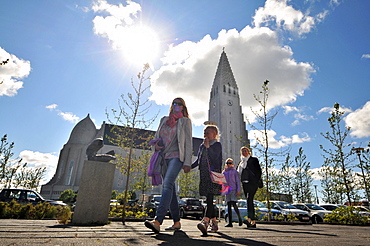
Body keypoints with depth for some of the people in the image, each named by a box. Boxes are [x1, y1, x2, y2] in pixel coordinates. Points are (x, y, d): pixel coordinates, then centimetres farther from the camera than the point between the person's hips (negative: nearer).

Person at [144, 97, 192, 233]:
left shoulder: (185, 121, 7)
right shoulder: (164, 120, 20)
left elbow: (188, 142, 0)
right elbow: (156, 137, 24)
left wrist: (187, 163, -8)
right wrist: (155, 145, -1)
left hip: (176, 157, -5)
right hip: (163, 157, 6)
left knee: (167, 185, -22)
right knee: (170, 189, 7)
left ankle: (157, 221, -29)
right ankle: (176, 222, 16)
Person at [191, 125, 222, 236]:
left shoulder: (217, 145, 4)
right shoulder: (202, 146, 20)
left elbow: (215, 157, -11)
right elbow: (198, 160, 22)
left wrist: (208, 147, -12)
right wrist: (189, 166, 9)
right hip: (204, 175, 6)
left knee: (210, 197, -18)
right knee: (209, 199, 8)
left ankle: (205, 221, -28)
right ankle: (214, 222, 19)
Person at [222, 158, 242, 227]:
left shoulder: (234, 171, 4)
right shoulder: (224, 172, 15)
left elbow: (238, 181, 1)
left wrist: (238, 190, -8)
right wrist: (222, 189, 12)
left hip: (233, 190, -4)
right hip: (227, 190, 4)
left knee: (233, 204, -14)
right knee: (229, 206, 3)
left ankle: (239, 218, 8)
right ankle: (230, 223, 7)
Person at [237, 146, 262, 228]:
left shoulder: (254, 160, 6)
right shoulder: (242, 162, 21)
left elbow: (259, 171, 1)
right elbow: (238, 172, 23)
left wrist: (256, 181, -9)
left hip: (252, 183, -5)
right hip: (245, 184, 6)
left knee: (249, 199, -23)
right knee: (249, 201, 6)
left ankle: (250, 219, -30)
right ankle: (253, 222, 11)